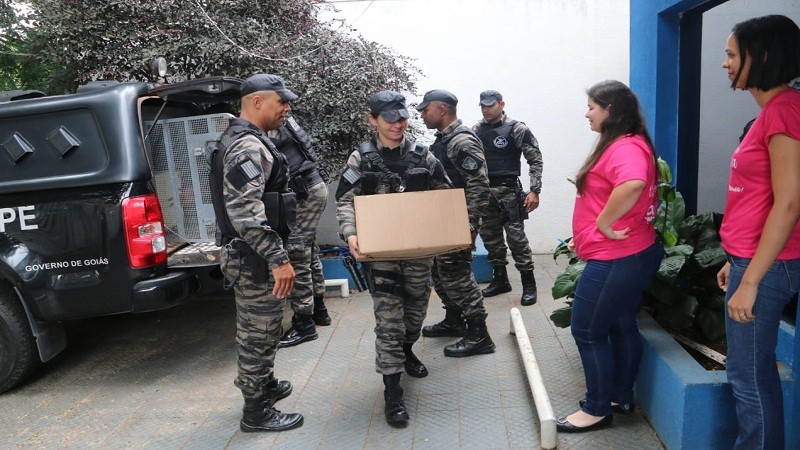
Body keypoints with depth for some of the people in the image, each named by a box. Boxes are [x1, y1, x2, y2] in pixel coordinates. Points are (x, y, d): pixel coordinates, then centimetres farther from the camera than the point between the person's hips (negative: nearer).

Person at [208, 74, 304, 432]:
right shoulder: (248, 146, -19)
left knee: (255, 330, 22)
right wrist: (278, 258, -27)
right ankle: (256, 412, 14)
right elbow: (245, 212, -29)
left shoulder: (242, 140, 15)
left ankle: (264, 385, 39)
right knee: (260, 333, 1)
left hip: (249, 254, 11)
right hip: (255, 258, -11)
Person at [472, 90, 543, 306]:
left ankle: (529, 284, 6)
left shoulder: (517, 129, -6)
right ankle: (500, 280, 25)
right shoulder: (477, 130, 8)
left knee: (516, 237, -7)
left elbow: (535, 159, -5)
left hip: (508, 191, -5)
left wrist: (534, 191, -12)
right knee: (490, 237, 11)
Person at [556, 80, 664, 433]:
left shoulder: (626, 147, -20)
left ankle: (597, 408, 13)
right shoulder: (620, 145, 14)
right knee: (621, 325, 18)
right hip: (629, 255, 11)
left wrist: (604, 224, -29)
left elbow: (632, 184, -42)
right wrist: (585, 235, 18)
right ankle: (621, 397, 32)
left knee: (587, 330, -1)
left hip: (616, 259, -11)